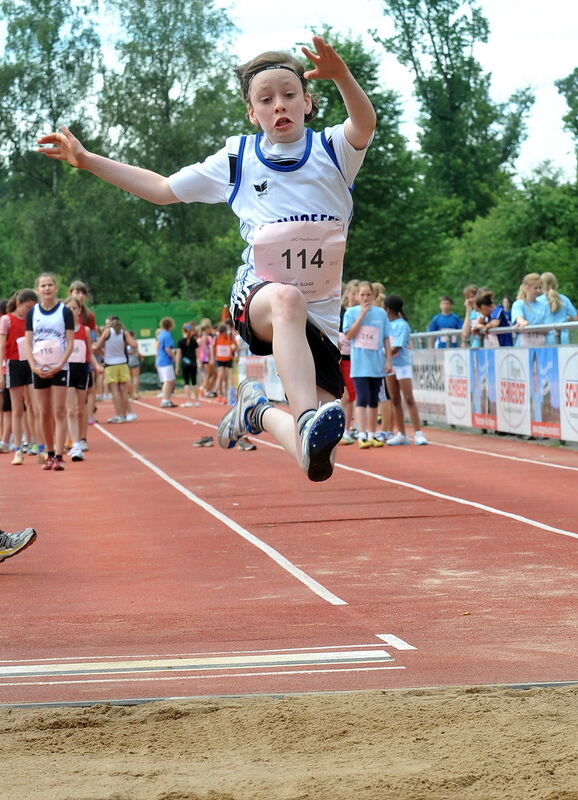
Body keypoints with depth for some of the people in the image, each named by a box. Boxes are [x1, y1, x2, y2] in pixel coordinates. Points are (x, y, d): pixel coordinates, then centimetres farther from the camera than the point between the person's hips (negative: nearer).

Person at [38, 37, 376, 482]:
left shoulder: (333, 150, 3)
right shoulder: (237, 160, 8)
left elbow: (364, 125, -21)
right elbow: (162, 189, 19)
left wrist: (341, 76, -42)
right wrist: (86, 159, 14)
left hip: (321, 317, 1)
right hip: (256, 298, -1)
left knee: (319, 464, -9)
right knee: (287, 299, -43)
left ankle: (258, 411, 23)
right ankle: (305, 423, -60)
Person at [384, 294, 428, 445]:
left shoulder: (402, 325, -12)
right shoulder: (387, 324, 9)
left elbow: (396, 348, -18)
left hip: (402, 363, -7)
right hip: (390, 365, 7)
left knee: (409, 399, -8)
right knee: (395, 400, 8)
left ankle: (418, 433, -9)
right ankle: (401, 434, 13)